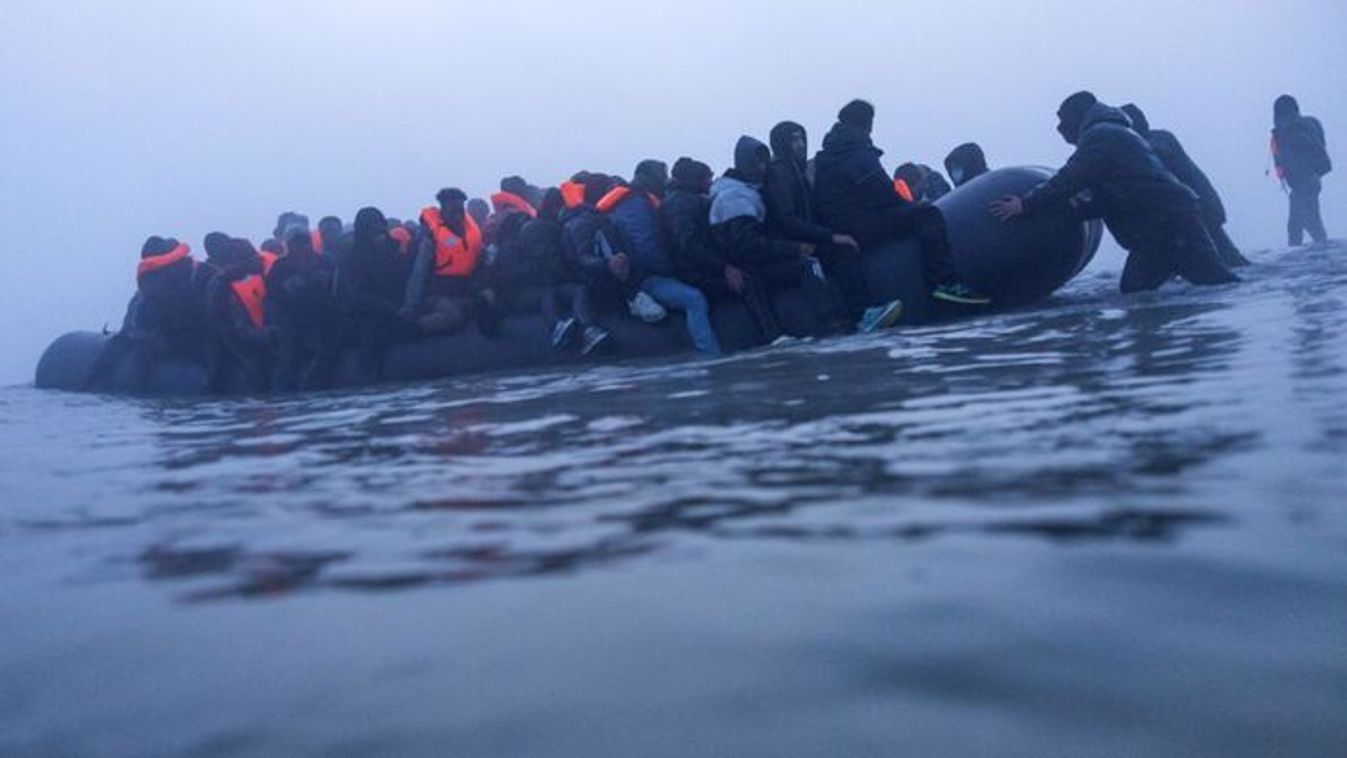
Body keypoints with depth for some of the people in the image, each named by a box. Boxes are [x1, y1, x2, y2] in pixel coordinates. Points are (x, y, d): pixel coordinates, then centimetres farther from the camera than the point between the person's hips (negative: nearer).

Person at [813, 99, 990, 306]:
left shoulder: (826, 155, 19)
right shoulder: (859, 154, -13)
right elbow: (883, 193, -17)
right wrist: (908, 205, 1)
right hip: (860, 227, -11)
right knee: (928, 215, -16)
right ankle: (945, 281, -22)